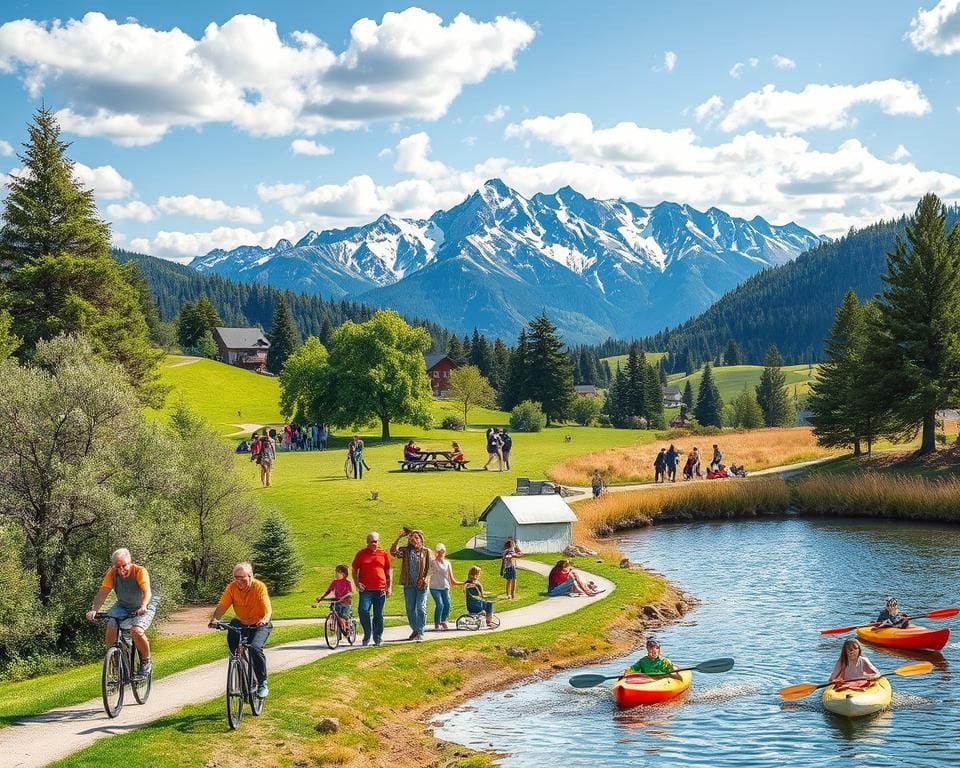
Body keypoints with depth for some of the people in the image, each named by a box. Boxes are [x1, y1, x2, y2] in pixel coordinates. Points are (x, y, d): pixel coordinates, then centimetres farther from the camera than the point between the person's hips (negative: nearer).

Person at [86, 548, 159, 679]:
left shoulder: (140, 572, -26)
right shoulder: (112, 574, -17)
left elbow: (147, 592, -38)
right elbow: (102, 593, -24)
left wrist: (143, 607, -57)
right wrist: (94, 609, -41)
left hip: (145, 607, -4)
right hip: (123, 606, 4)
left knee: (136, 631, -29)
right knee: (110, 628, -22)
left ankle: (146, 661, -3)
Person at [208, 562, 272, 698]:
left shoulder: (259, 587, -19)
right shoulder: (232, 587, -11)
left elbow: (267, 609, -26)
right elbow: (222, 605, -17)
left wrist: (265, 619, -48)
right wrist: (214, 619, -36)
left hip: (260, 625, -4)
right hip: (241, 624, 4)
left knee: (255, 647, -28)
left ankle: (263, 684, -12)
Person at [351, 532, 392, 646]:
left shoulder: (384, 554, 9)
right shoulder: (361, 554, 6)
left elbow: (389, 571, 15)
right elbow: (355, 570, 11)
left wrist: (389, 586, 7)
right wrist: (357, 583, -3)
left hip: (380, 589, 1)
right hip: (365, 589, -1)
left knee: (378, 615, 5)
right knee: (363, 611, -16)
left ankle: (378, 638, 17)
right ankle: (367, 635, 1)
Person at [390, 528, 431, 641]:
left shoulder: (426, 551, 2)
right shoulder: (405, 551, 5)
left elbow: (429, 568, 2)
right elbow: (393, 551, -11)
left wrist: (424, 579, -9)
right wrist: (399, 538, -18)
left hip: (421, 585, -3)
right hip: (409, 585, 3)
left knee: (421, 609, -7)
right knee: (410, 609, 9)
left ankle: (420, 632, -3)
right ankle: (415, 630, 22)